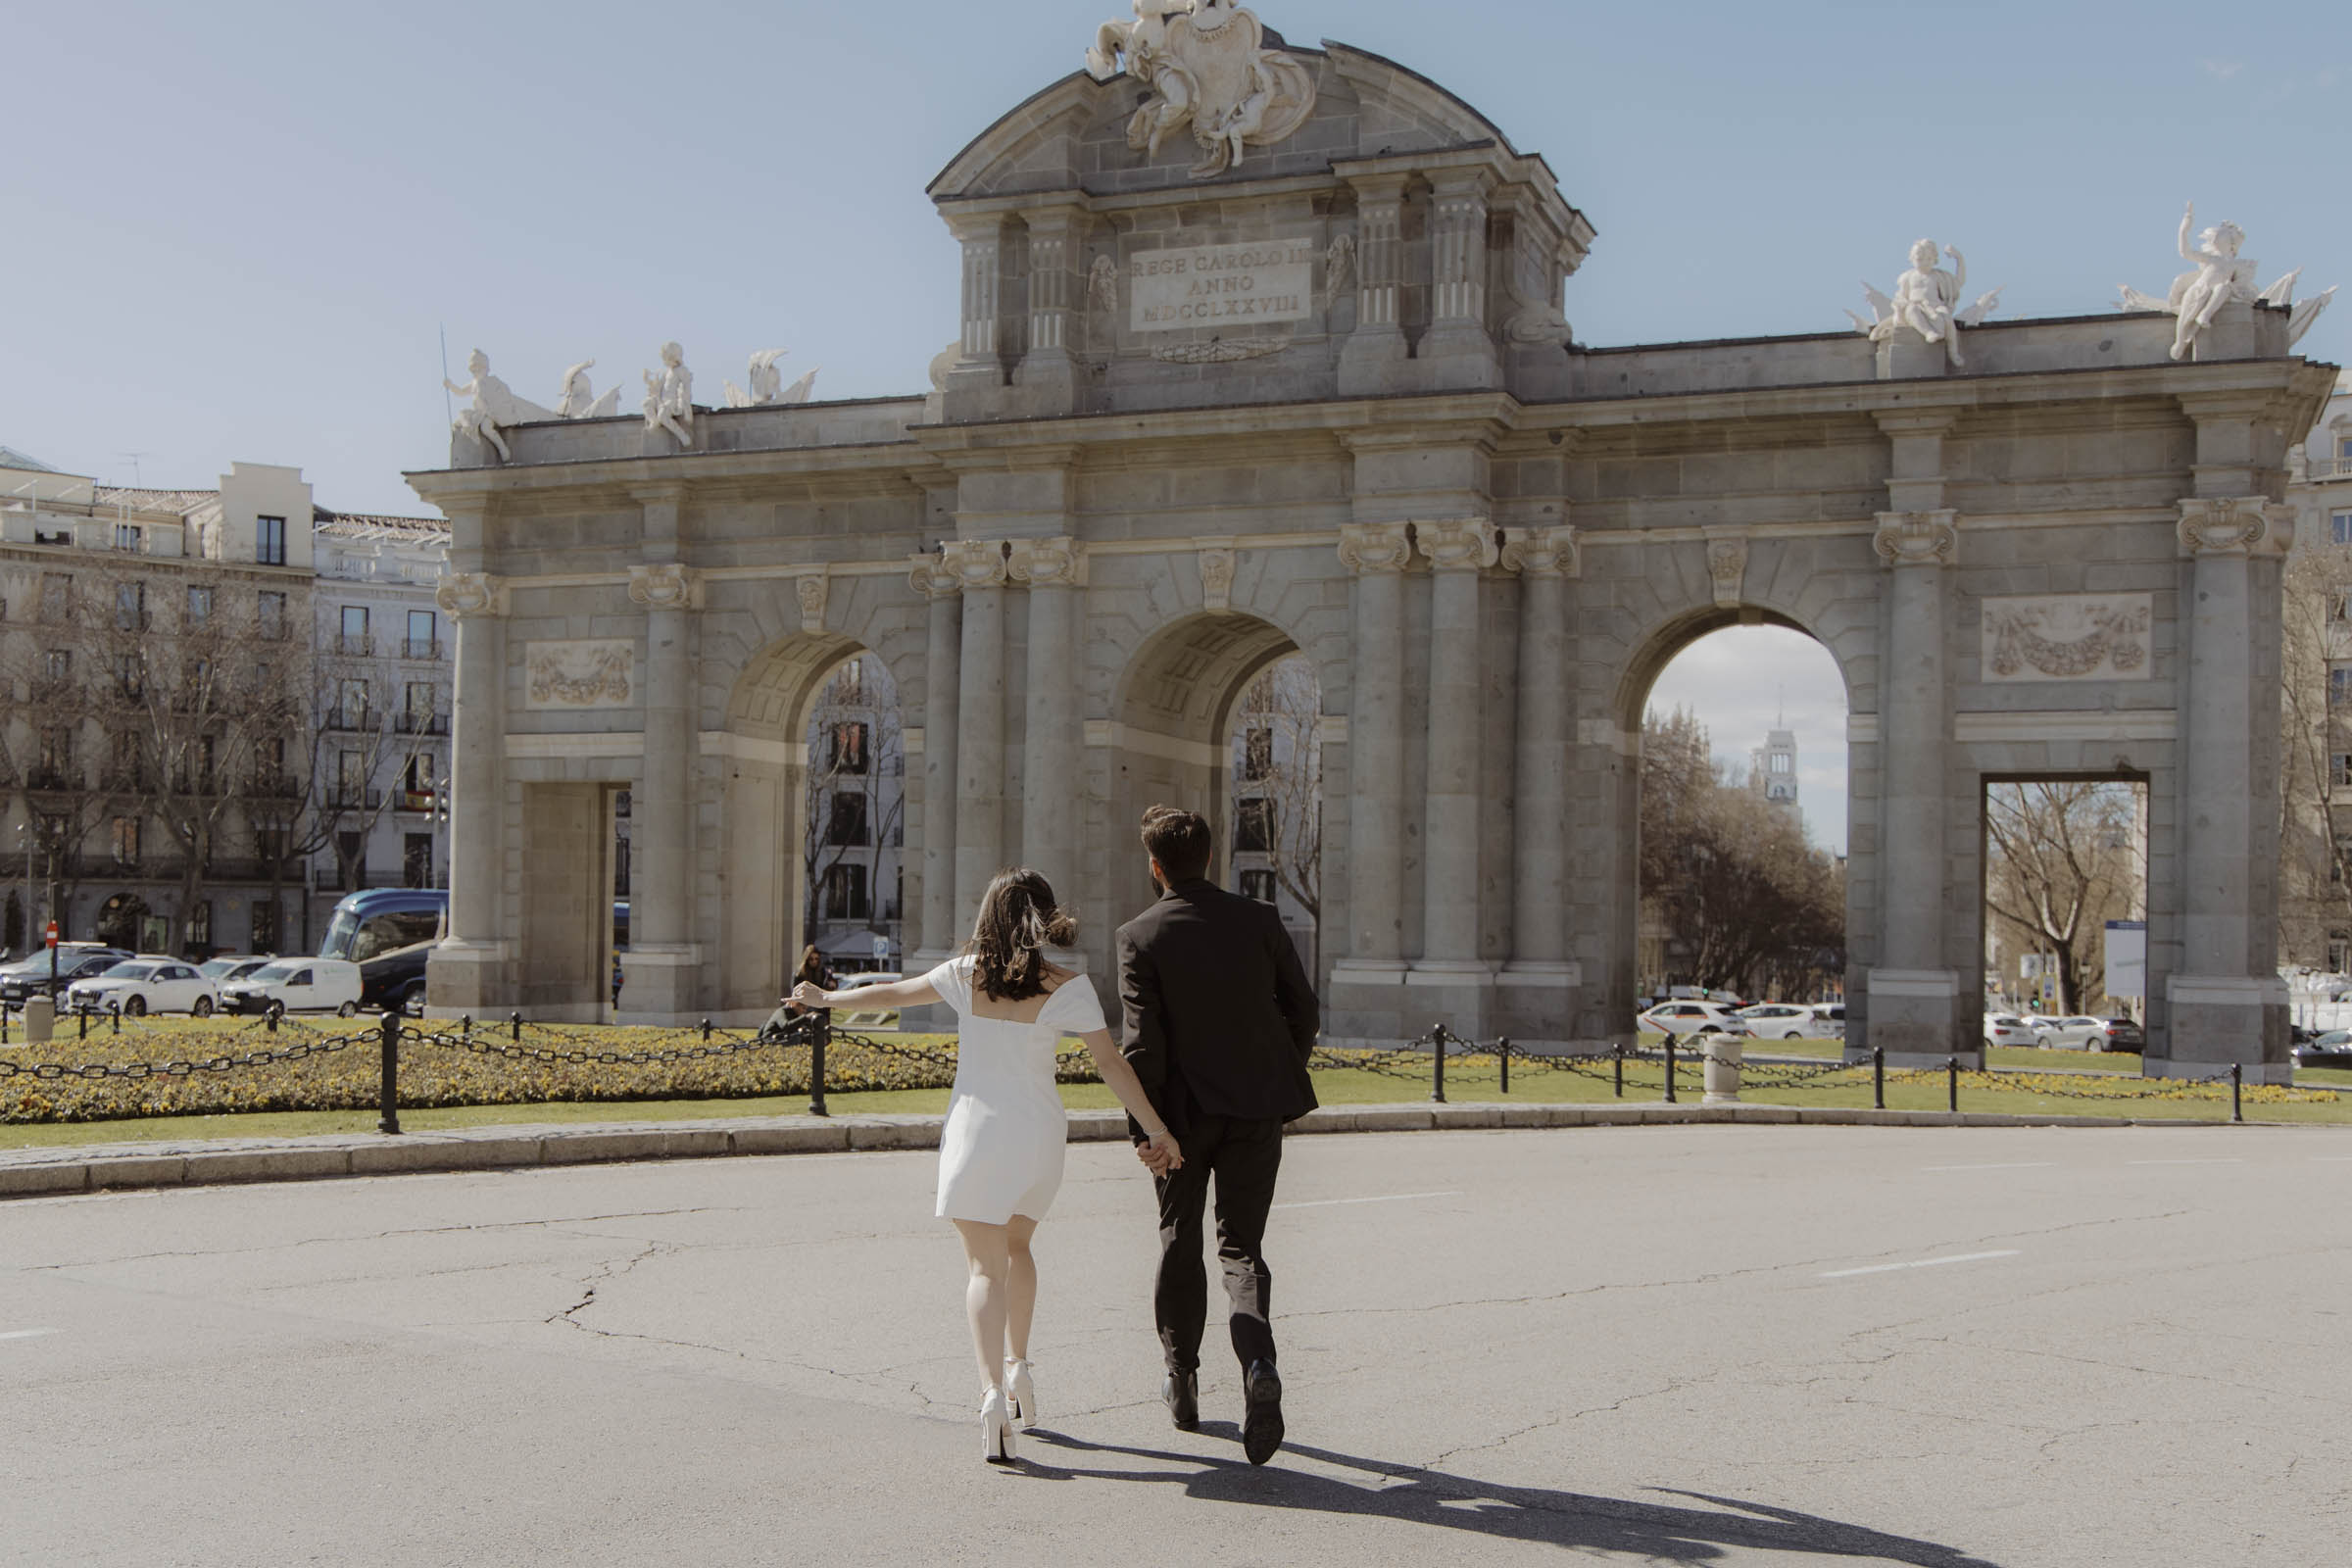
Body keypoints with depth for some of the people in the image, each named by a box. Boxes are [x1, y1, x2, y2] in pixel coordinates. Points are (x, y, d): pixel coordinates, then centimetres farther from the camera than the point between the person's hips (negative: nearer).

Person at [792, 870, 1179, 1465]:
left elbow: (894, 993, 11)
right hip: (1038, 1132, 1)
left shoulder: (965, 975, -2)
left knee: (985, 1264, -3)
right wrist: (1157, 1130, -3)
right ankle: (1018, 1368, 29)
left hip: (977, 1128, -1)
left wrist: (826, 998, 28)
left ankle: (993, 1391, -21)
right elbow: (1111, 1064, -9)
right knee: (1016, 1244, 25)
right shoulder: (1067, 987, -7)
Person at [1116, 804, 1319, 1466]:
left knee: (1179, 1244, 17)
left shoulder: (1139, 937, -9)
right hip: (1256, 1110, 2)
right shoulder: (1259, 920, -2)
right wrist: (1279, 1076, 19)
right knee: (1241, 1247, 6)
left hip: (1184, 1111, -1)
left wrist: (1146, 1130, -11)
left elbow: (1142, 1041, -14)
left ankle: (1183, 1385, 28)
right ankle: (1257, 1366, -19)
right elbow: (1304, 1012, 3)